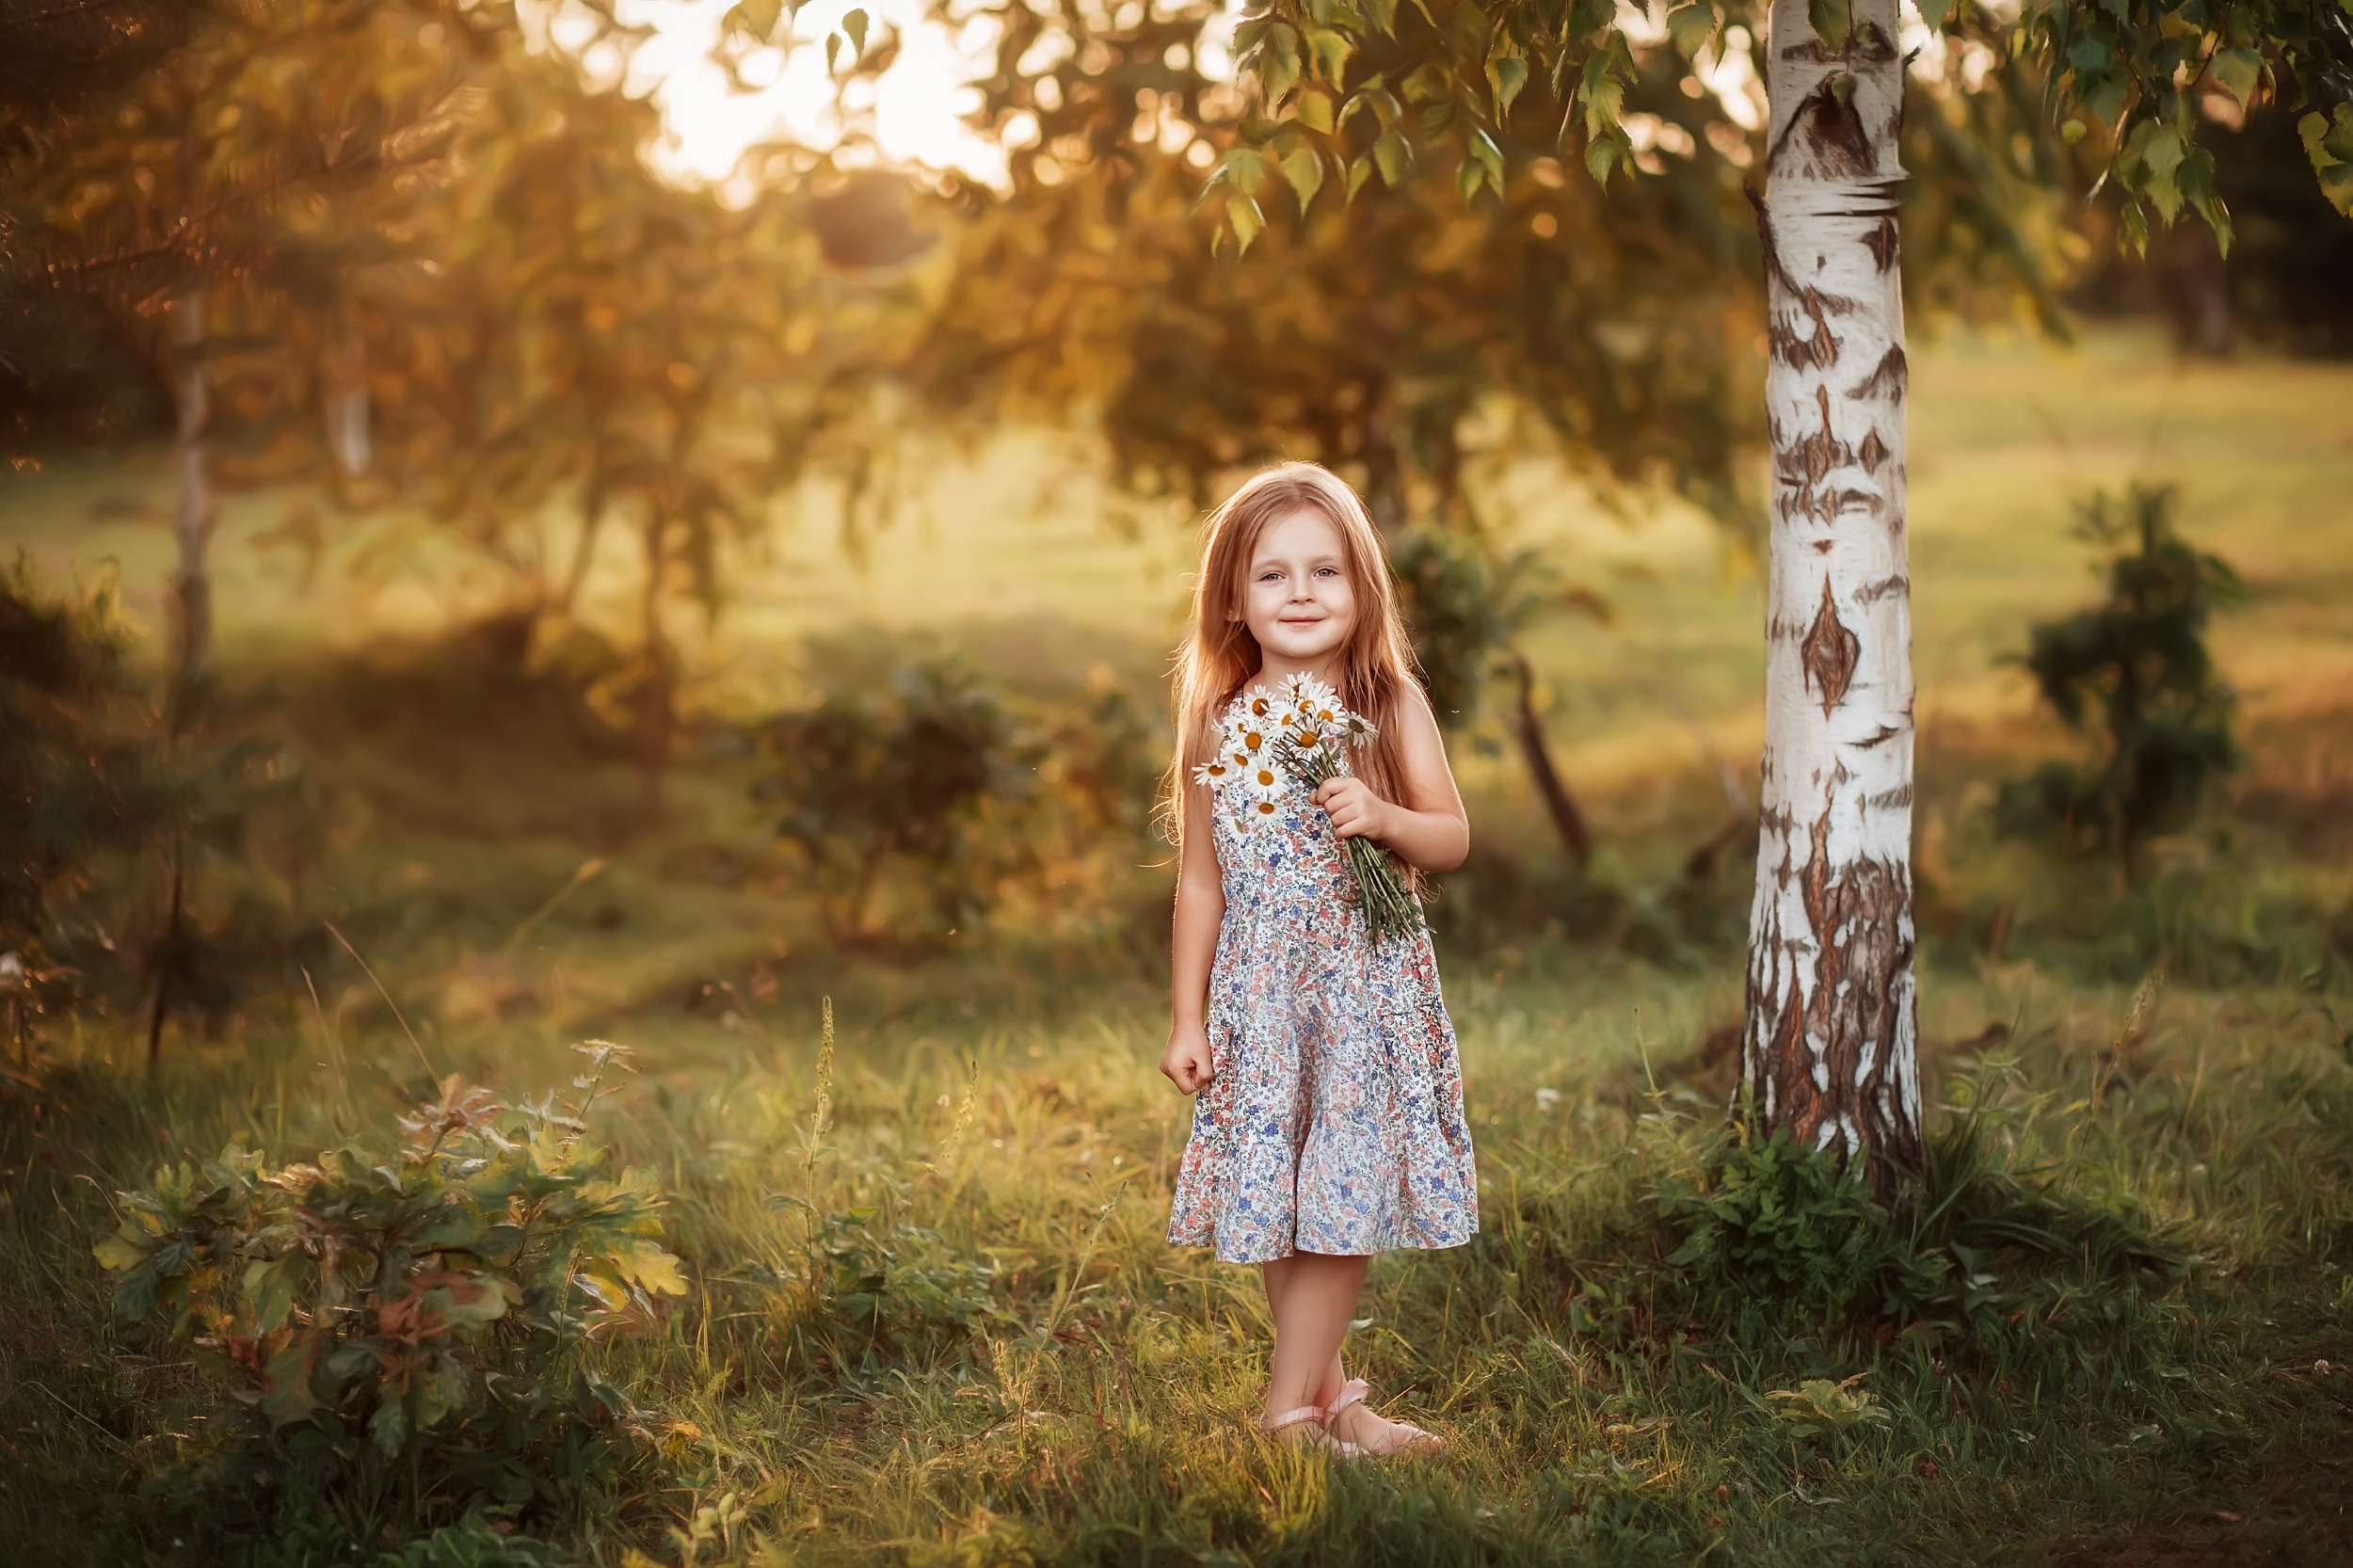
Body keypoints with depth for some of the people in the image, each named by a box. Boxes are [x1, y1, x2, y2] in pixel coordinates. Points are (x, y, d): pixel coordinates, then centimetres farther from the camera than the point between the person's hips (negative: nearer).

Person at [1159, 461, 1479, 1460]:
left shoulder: (1391, 708, -2)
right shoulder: (1219, 727, 0)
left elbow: (1453, 840, 1)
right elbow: (1201, 882, 5)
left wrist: (1383, 818, -20)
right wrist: (1186, 1019, 5)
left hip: (1370, 992, -1)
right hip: (1258, 997, 1)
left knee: (1342, 1195, -1)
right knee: (1275, 1203, 5)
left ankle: (1291, 1407, 9)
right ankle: (1324, 1390, 19)